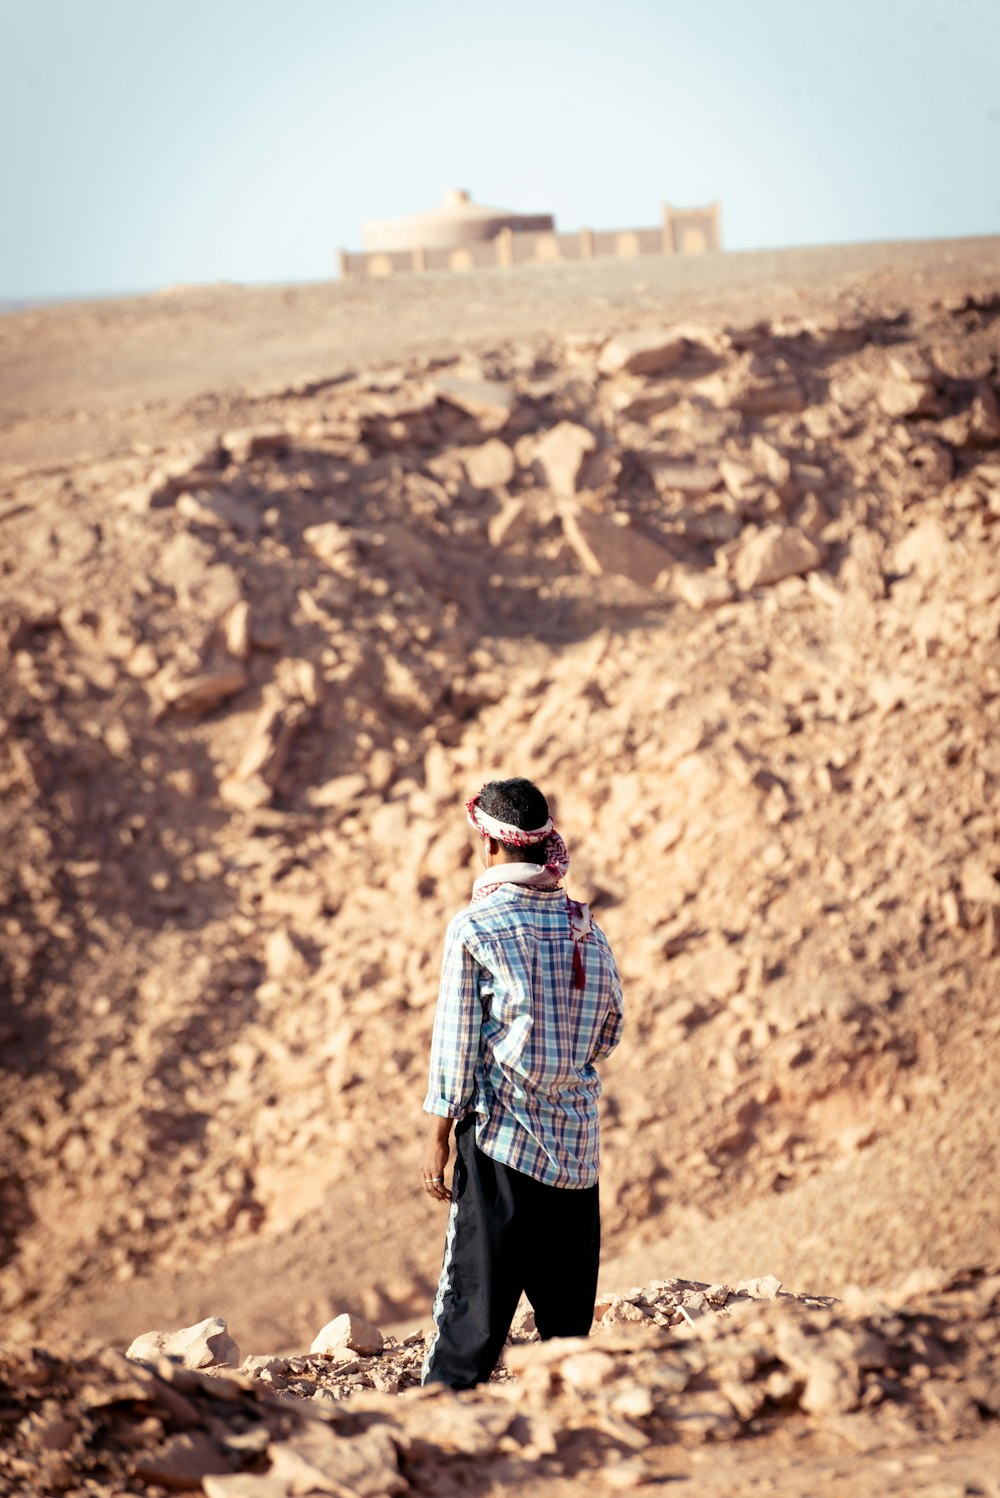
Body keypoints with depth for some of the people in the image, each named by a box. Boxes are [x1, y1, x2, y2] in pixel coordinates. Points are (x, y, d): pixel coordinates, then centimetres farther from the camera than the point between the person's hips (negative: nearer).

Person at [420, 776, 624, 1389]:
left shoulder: (474, 928, -8)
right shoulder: (586, 927, 5)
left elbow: (456, 1040, -7)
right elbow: (610, 1031, 11)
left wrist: (439, 1137, -1)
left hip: (500, 1131, -4)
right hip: (575, 1134, 4)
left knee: (477, 1291, -2)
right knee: (567, 1299, 10)